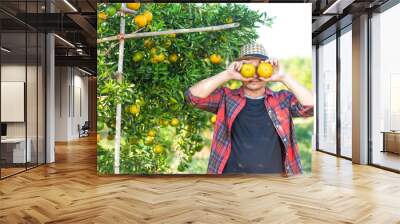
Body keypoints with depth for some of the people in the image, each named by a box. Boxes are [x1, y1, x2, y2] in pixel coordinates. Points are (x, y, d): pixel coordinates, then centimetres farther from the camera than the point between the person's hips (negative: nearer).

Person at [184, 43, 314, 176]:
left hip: (275, 172, 1)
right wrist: (227, 75, -14)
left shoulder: (283, 99, 6)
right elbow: (192, 95, -8)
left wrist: (283, 78, -14)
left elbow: (311, 106, -8)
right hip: (232, 171, 0)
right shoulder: (226, 98, 3)